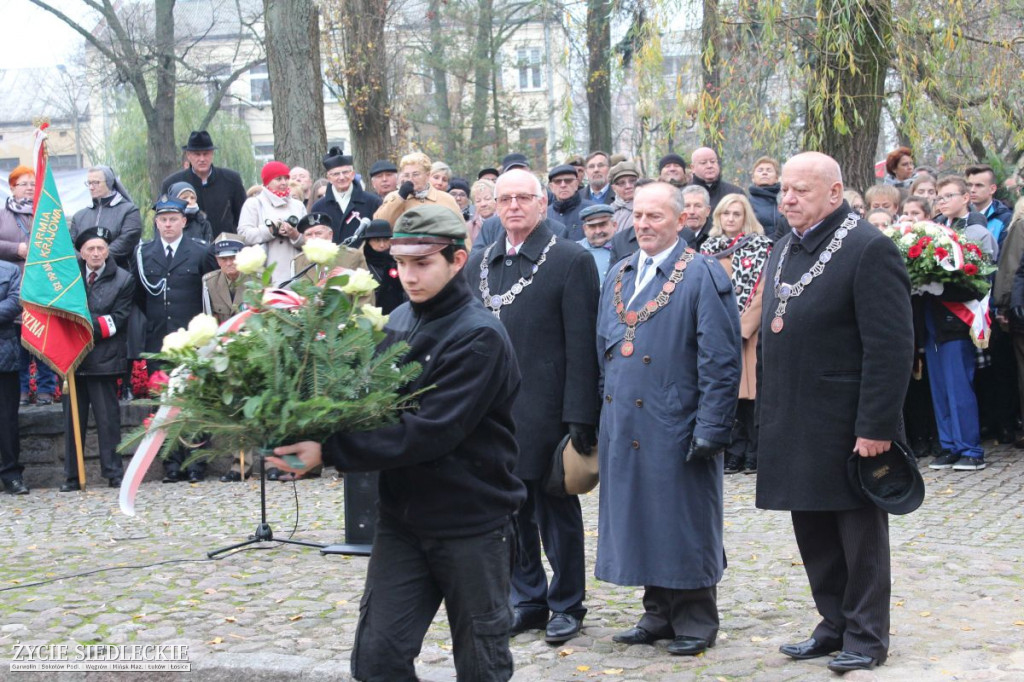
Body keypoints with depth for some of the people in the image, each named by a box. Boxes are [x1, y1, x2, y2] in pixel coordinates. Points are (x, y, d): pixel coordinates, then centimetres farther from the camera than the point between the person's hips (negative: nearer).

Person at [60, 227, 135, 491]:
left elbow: (117, 320, -2)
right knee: (72, 417, 5)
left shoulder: (123, 280, 4)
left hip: (103, 358, -2)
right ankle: (72, 476, 10)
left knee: (108, 415, -1)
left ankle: (113, 472, 5)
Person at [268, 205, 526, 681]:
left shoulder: (479, 337, -17)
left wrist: (331, 451, -27)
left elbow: (431, 431, -25)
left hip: (471, 521, -6)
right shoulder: (398, 322, 4)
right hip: (401, 517, 6)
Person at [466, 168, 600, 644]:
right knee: (512, 511, 12)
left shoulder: (570, 260, -5)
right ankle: (528, 600, 24)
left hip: (545, 410, -5)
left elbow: (581, 344, -9)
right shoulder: (478, 263, 11)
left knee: (557, 511, 5)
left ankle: (566, 605, 18)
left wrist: (579, 415, -14)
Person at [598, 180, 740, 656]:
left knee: (685, 525, 2)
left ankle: (695, 621, 14)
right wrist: (606, 415, 14)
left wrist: (710, 429, -16)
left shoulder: (703, 276, -7)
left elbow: (721, 361, -11)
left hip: (675, 429, -6)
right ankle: (659, 614, 24)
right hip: (624, 428, 6)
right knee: (640, 521, 12)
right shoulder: (619, 277, 13)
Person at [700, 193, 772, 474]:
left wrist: (742, 327, -12)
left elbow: (761, 291, -6)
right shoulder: (708, 248, 14)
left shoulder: (760, 246, 1)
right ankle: (734, 454, 9)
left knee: (748, 392, -5)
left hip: (748, 333, -4)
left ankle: (754, 455, 2)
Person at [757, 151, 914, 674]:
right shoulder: (784, 250, 13)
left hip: (846, 428, -8)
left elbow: (891, 347, -17)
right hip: (793, 429, 8)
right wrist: (767, 416, 15)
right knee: (813, 534, 15)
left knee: (860, 534, 5)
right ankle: (834, 625, 28)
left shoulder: (868, 249, -13)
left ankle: (866, 636, 16)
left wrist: (876, 427, -20)